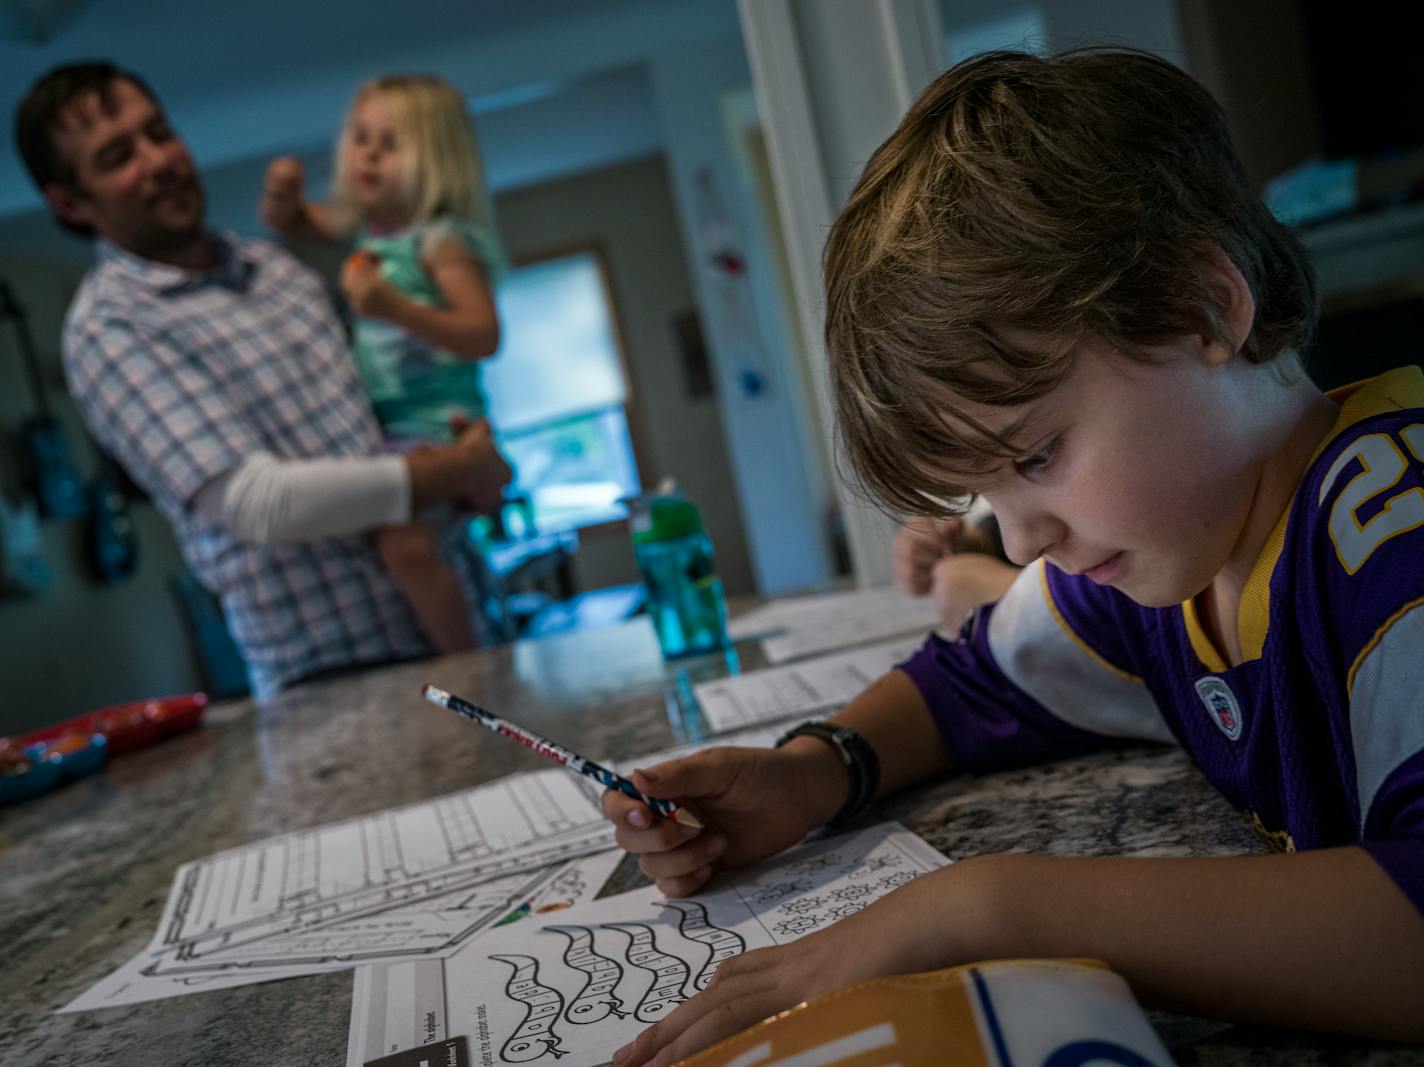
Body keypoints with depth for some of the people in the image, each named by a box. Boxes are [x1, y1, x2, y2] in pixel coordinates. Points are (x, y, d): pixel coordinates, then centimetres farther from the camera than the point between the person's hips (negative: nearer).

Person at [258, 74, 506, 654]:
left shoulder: (441, 240, -12)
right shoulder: (367, 226, 13)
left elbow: (483, 336, -21)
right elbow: (286, 223, 29)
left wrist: (398, 308, -31)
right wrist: (281, 192, 6)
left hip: (438, 421, -10)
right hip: (378, 425, 10)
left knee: (405, 540, -27)